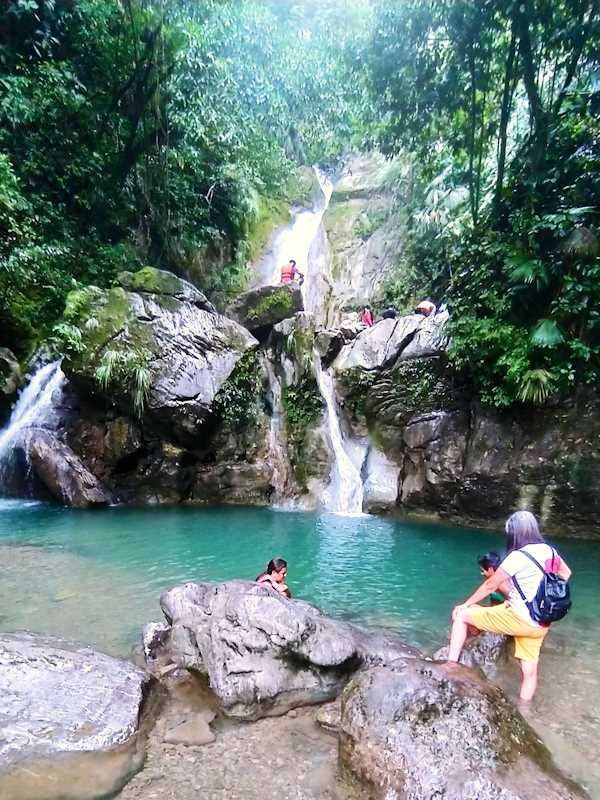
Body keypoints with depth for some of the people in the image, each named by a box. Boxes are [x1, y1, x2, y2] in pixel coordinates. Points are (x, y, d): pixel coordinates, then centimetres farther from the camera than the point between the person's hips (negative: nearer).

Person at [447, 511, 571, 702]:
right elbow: (565, 573, 24)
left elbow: (490, 585, -11)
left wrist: (465, 605, 1)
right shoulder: (549, 551, 2)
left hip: (520, 618, -8)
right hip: (540, 623, 8)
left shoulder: (518, 556, -18)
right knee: (529, 669, 18)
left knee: (461, 615, -1)